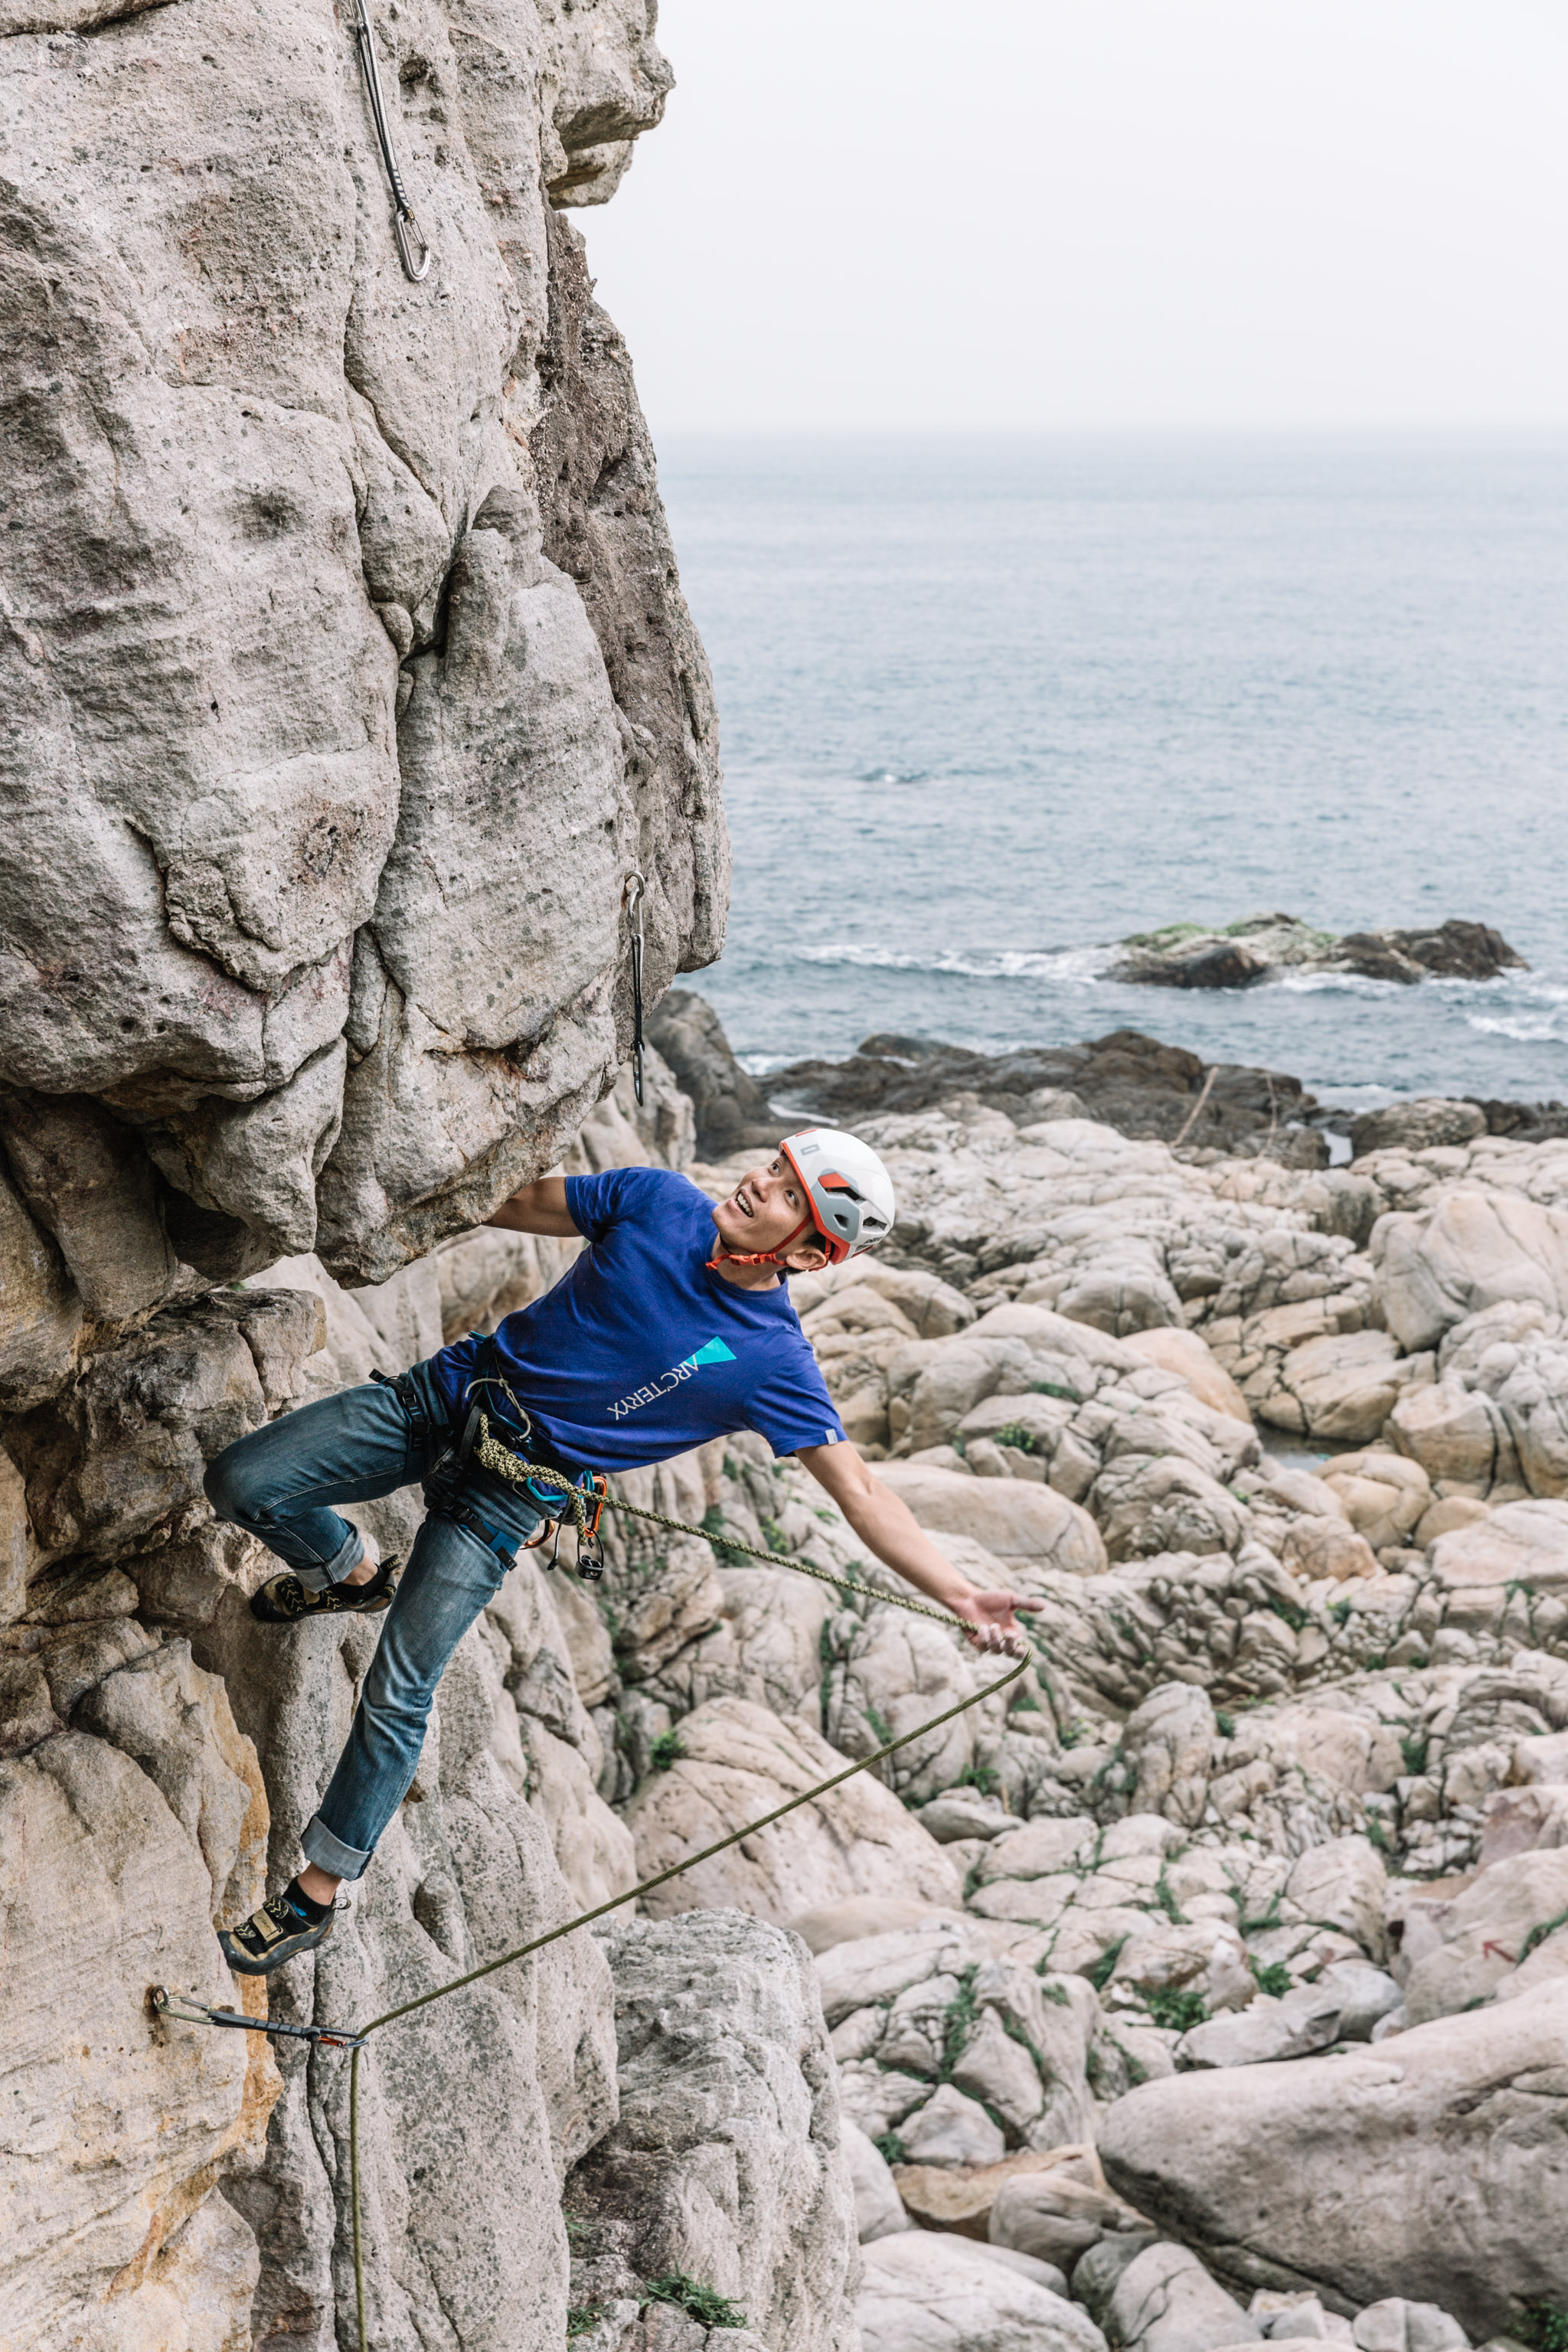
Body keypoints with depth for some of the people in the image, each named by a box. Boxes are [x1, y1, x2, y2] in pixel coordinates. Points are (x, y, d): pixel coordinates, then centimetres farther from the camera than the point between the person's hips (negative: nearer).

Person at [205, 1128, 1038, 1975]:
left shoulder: (774, 1361, -14)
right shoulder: (658, 1203, -7)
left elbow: (858, 1490, -12)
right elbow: (518, 1204, 6)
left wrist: (960, 1595, -21)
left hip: (512, 1494, -3)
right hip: (449, 1391, 4)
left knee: (397, 1698, -8)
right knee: (241, 1484, -8)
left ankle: (314, 1899, 10)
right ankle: (352, 1574, 25)